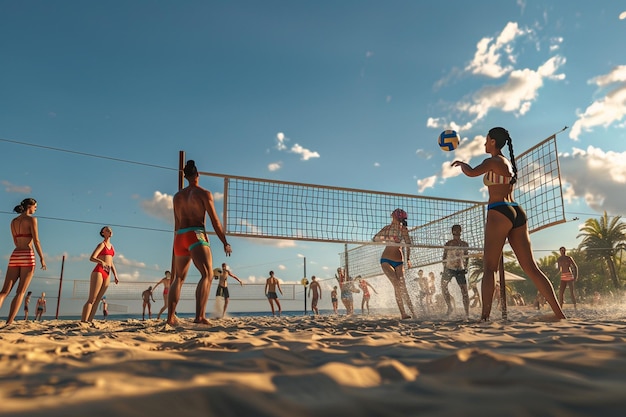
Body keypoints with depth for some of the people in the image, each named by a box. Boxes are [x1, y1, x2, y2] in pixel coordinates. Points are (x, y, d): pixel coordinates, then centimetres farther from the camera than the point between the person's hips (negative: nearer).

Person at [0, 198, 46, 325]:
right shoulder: (31, 219, -4)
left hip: (15, 256, 6)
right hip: (27, 256, -6)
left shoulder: (13, 221, 16)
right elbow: (36, 241, -9)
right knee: (20, 292, -2)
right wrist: (42, 258, -6)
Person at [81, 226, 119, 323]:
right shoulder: (102, 244, -1)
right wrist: (101, 262, -32)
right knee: (91, 299, -12)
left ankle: (89, 321, 3)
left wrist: (115, 276, 14)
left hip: (107, 275, 7)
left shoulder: (111, 246, 20)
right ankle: (83, 321, -15)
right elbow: (91, 258, -13)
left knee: (97, 300, 3)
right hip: (98, 272, -7)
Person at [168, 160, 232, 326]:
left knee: (178, 278, 18)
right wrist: (225, 243, 0)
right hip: (196, 235, -6)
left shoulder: (177, 196, 17)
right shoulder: (204, 193, 1)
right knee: (207, 275, -14)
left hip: (180, 237, 7)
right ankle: (200, 316, -30)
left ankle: (171, 317, 16)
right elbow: (215, 221, -4)